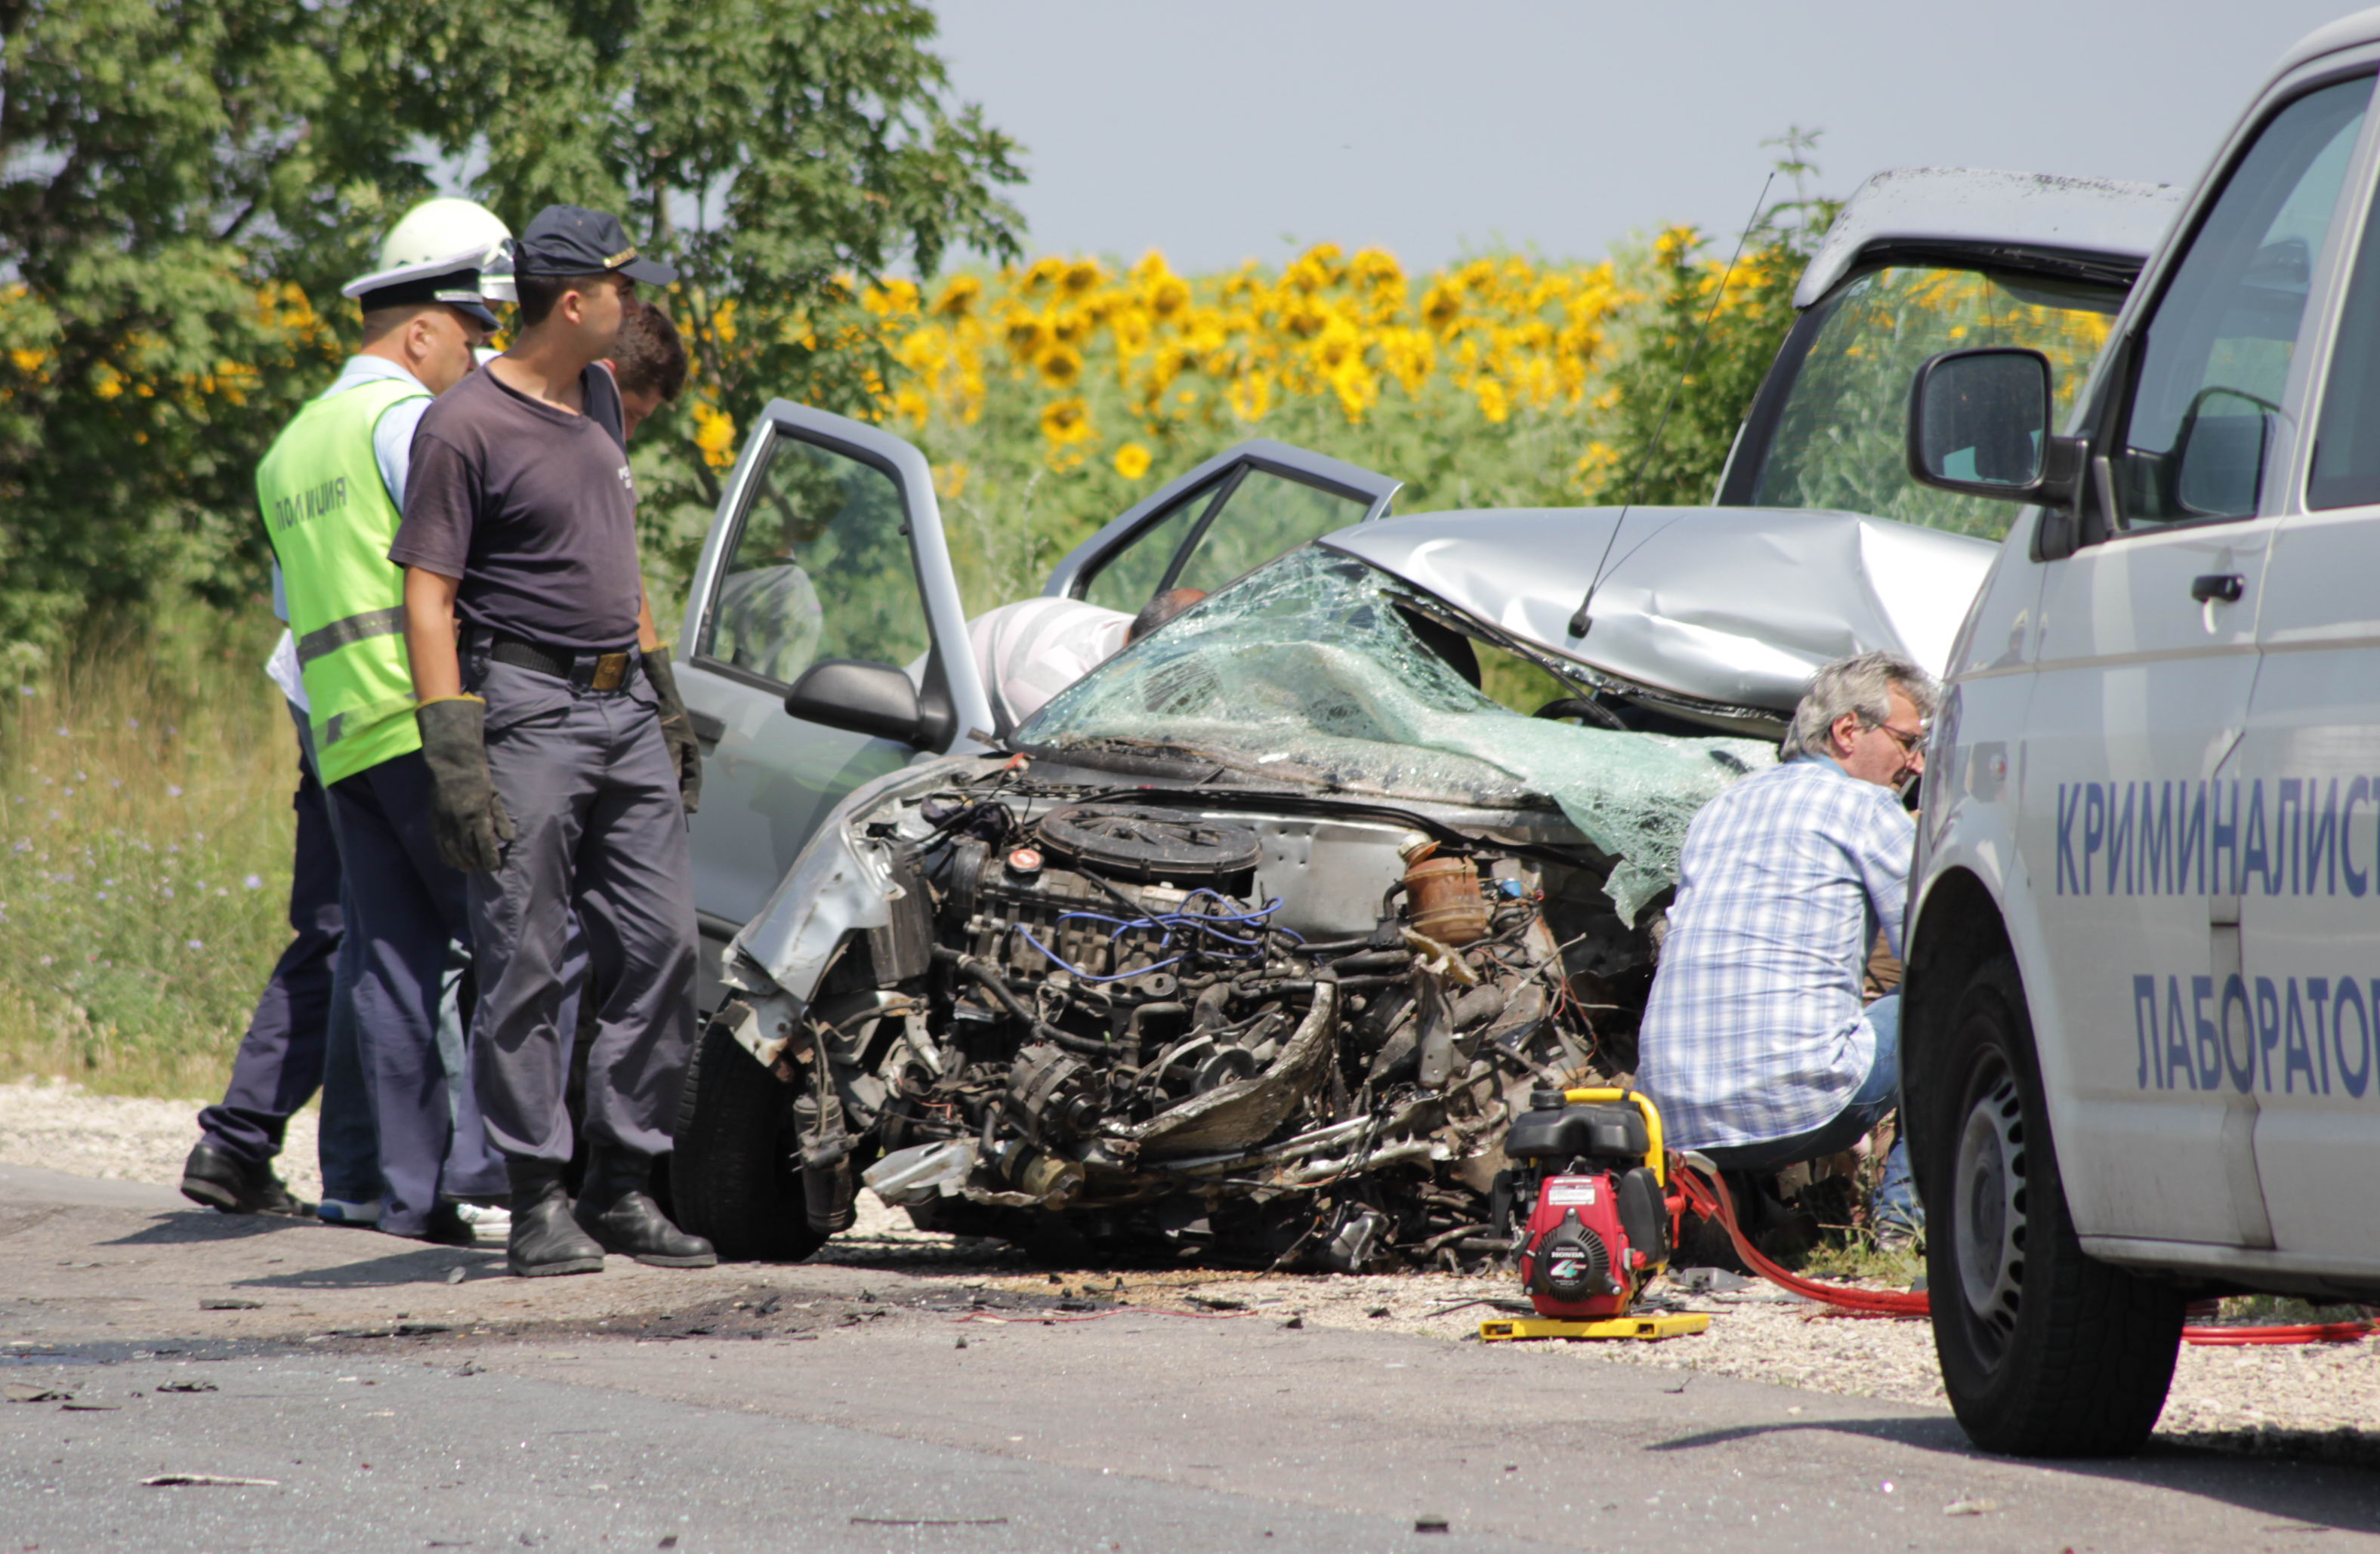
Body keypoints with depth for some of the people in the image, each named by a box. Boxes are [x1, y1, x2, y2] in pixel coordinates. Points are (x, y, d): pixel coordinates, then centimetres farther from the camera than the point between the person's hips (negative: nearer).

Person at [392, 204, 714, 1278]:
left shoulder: (598, 399, 15)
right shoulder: (467, 426, -10)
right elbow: (428, 597, -12)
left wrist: (666, 699, 24)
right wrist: (454, 762, -18)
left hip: (625, 710, 8)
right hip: (526, 713, -8)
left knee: (658, 947, 3)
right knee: (524, 967, -5)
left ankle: (622, 1187, 9)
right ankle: (537, 1202, -1)